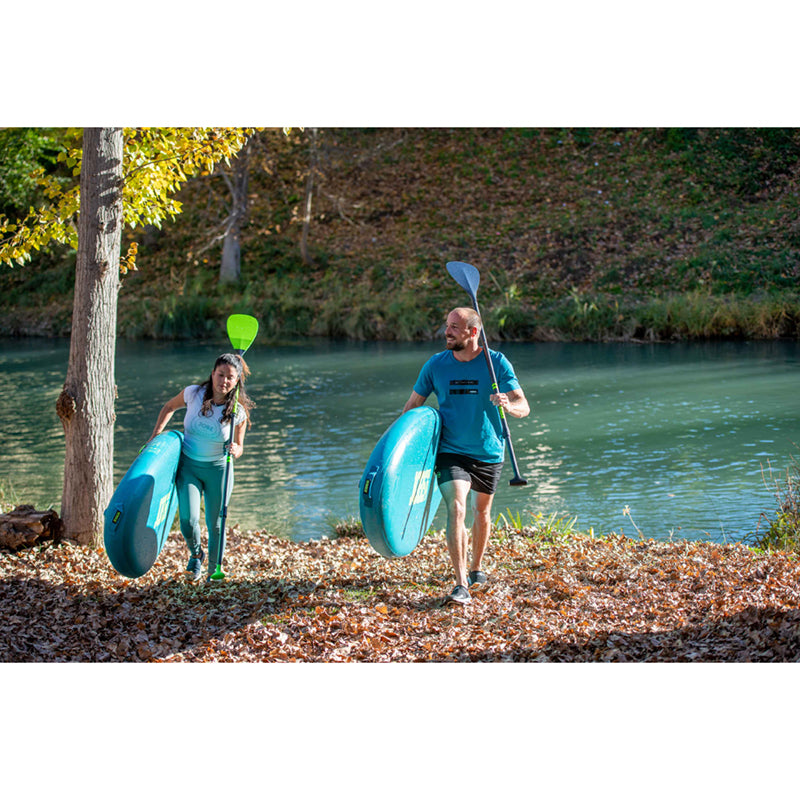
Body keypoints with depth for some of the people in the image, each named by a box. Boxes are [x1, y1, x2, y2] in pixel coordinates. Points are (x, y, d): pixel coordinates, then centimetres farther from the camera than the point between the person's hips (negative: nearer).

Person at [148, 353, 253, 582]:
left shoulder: (238, 412, -14)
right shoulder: (193, 393, -12)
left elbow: (239, 447, -1)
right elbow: (170, 407, 9)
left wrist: (235, 450, -24)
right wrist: (156, 434, 0)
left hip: (218, 469, 0)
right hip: (188, 466, 1)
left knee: (215, 525, 2)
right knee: (188, 520, -13)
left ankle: (214, 571, 24)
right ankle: (196, 554, 19)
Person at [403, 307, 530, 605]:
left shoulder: (497, 363, -9)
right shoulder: (435, 365, -4)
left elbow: (524, 407, -12)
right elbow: (413, 406, 4)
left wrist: (508, 405, -35)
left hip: (489, 453, 1)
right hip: (451, 451, -1)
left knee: (482, 512, 18)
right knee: (456, 508, -20)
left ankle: (476, 569, 42)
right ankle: (461, 586, -23)